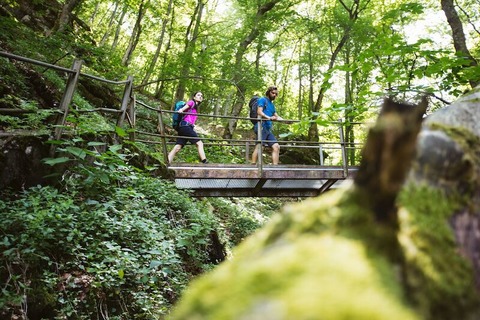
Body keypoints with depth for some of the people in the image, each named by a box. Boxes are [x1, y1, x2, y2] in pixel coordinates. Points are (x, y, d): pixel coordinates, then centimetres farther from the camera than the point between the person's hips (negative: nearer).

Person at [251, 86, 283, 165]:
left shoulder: (272, 104, 29)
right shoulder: (262, 100, 6)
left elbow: (276, 116, 23)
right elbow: (259, 112, -9)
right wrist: (269, 118, -23)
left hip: (268, 129, 8)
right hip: (261, 126, -8)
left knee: (276, 147, -1)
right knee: (259, 146, -18)